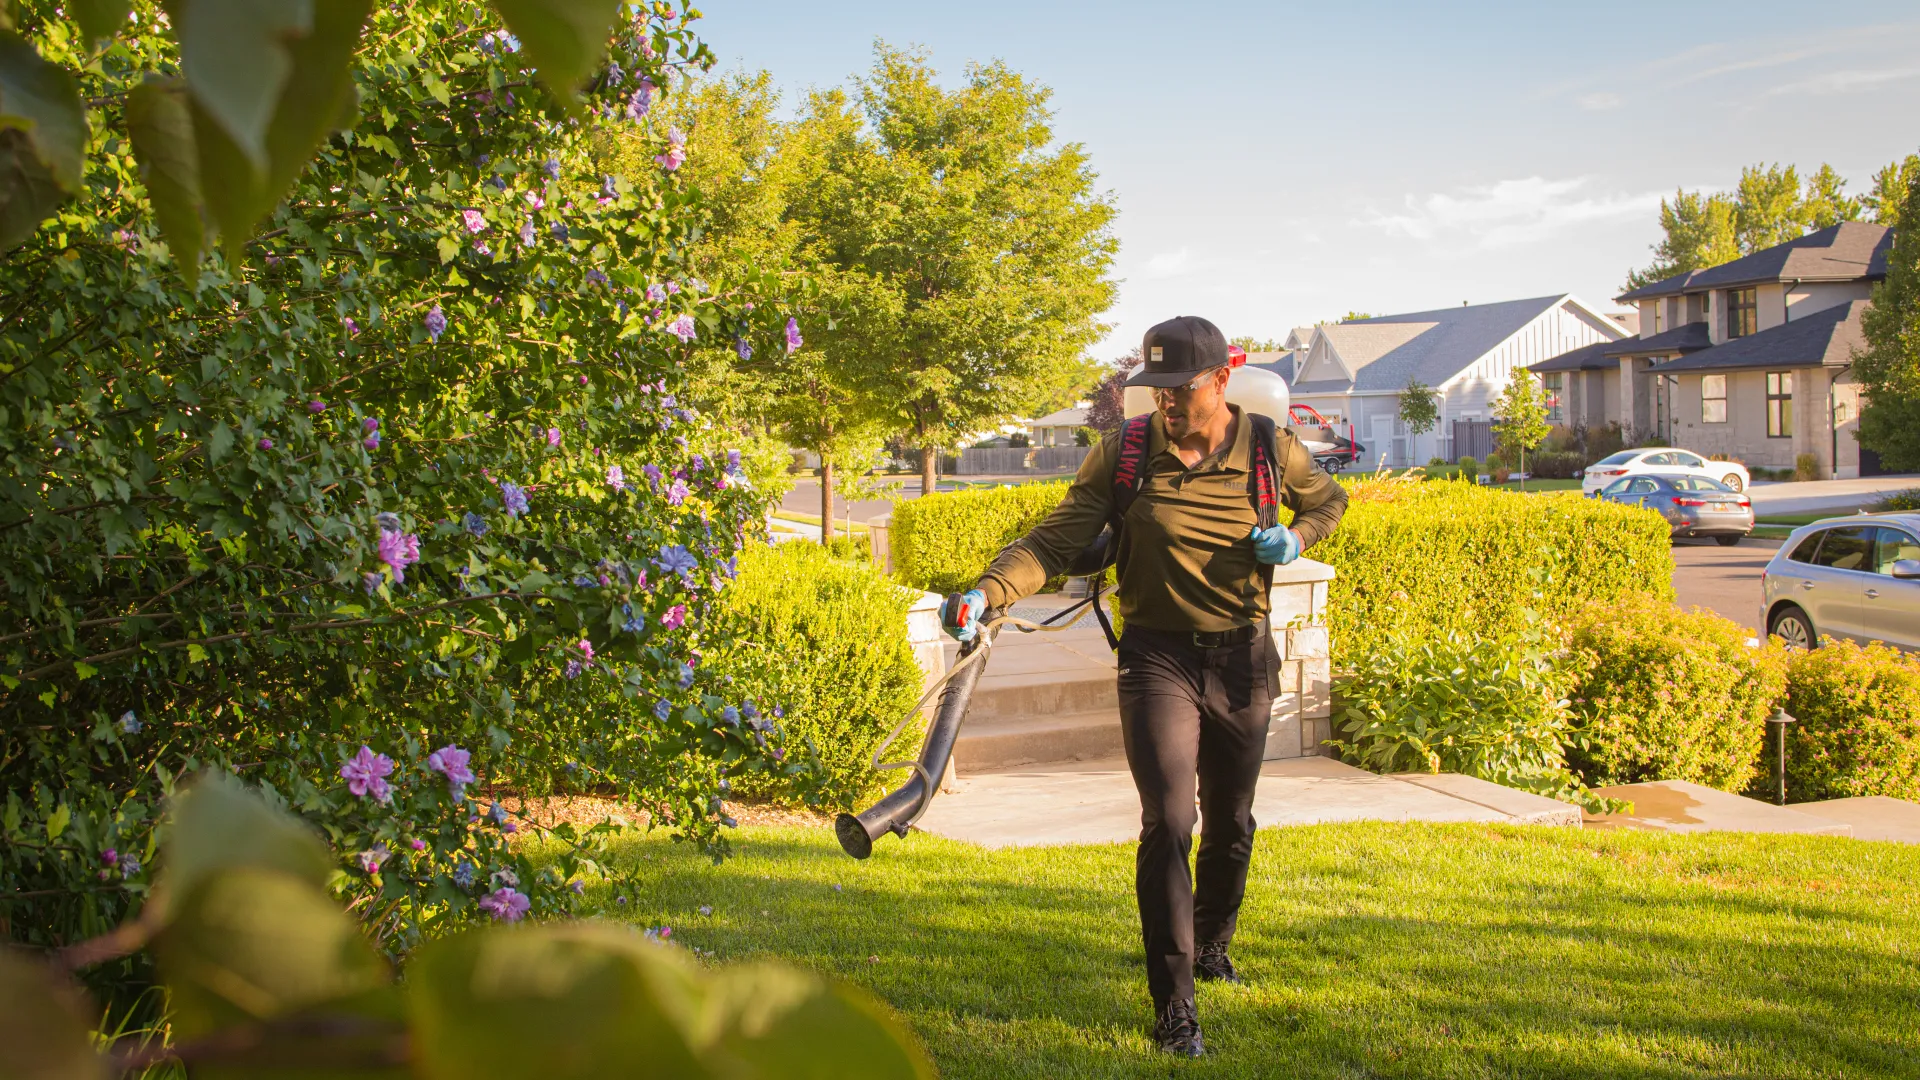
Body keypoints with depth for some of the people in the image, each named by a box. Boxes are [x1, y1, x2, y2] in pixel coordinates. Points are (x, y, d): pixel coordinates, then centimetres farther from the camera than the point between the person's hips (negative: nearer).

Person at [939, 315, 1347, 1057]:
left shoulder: (1271, 450, -4)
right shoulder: (1124, 453, -9)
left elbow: (1329, 499, 16)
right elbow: (1056, 540, -13)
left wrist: (1295, 537, -6)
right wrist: (987, 594, -29)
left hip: (1242, 660, 3)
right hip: (1158, 657, -3)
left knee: (1231, 824, 16)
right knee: (1168, 825, -12)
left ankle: (1211, 949, 42)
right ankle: (1174, 1006, -3)